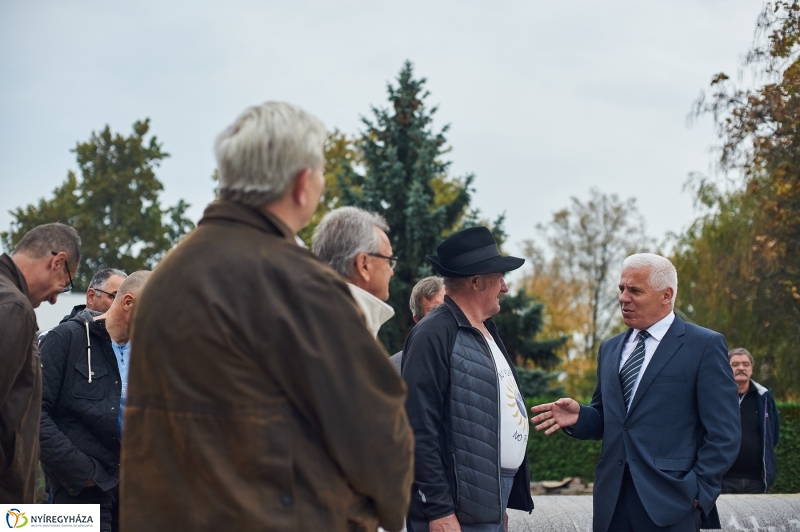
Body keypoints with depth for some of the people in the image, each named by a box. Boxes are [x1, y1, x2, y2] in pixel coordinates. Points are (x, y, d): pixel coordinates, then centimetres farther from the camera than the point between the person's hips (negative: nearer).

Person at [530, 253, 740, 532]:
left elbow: (723, 433, -6)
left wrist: (698, 492, -11)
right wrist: (579, 417, -2)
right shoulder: (610, 349, 16)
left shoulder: (704, 346, -2)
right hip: (613, 500, 5)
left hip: (670, 503, -5)